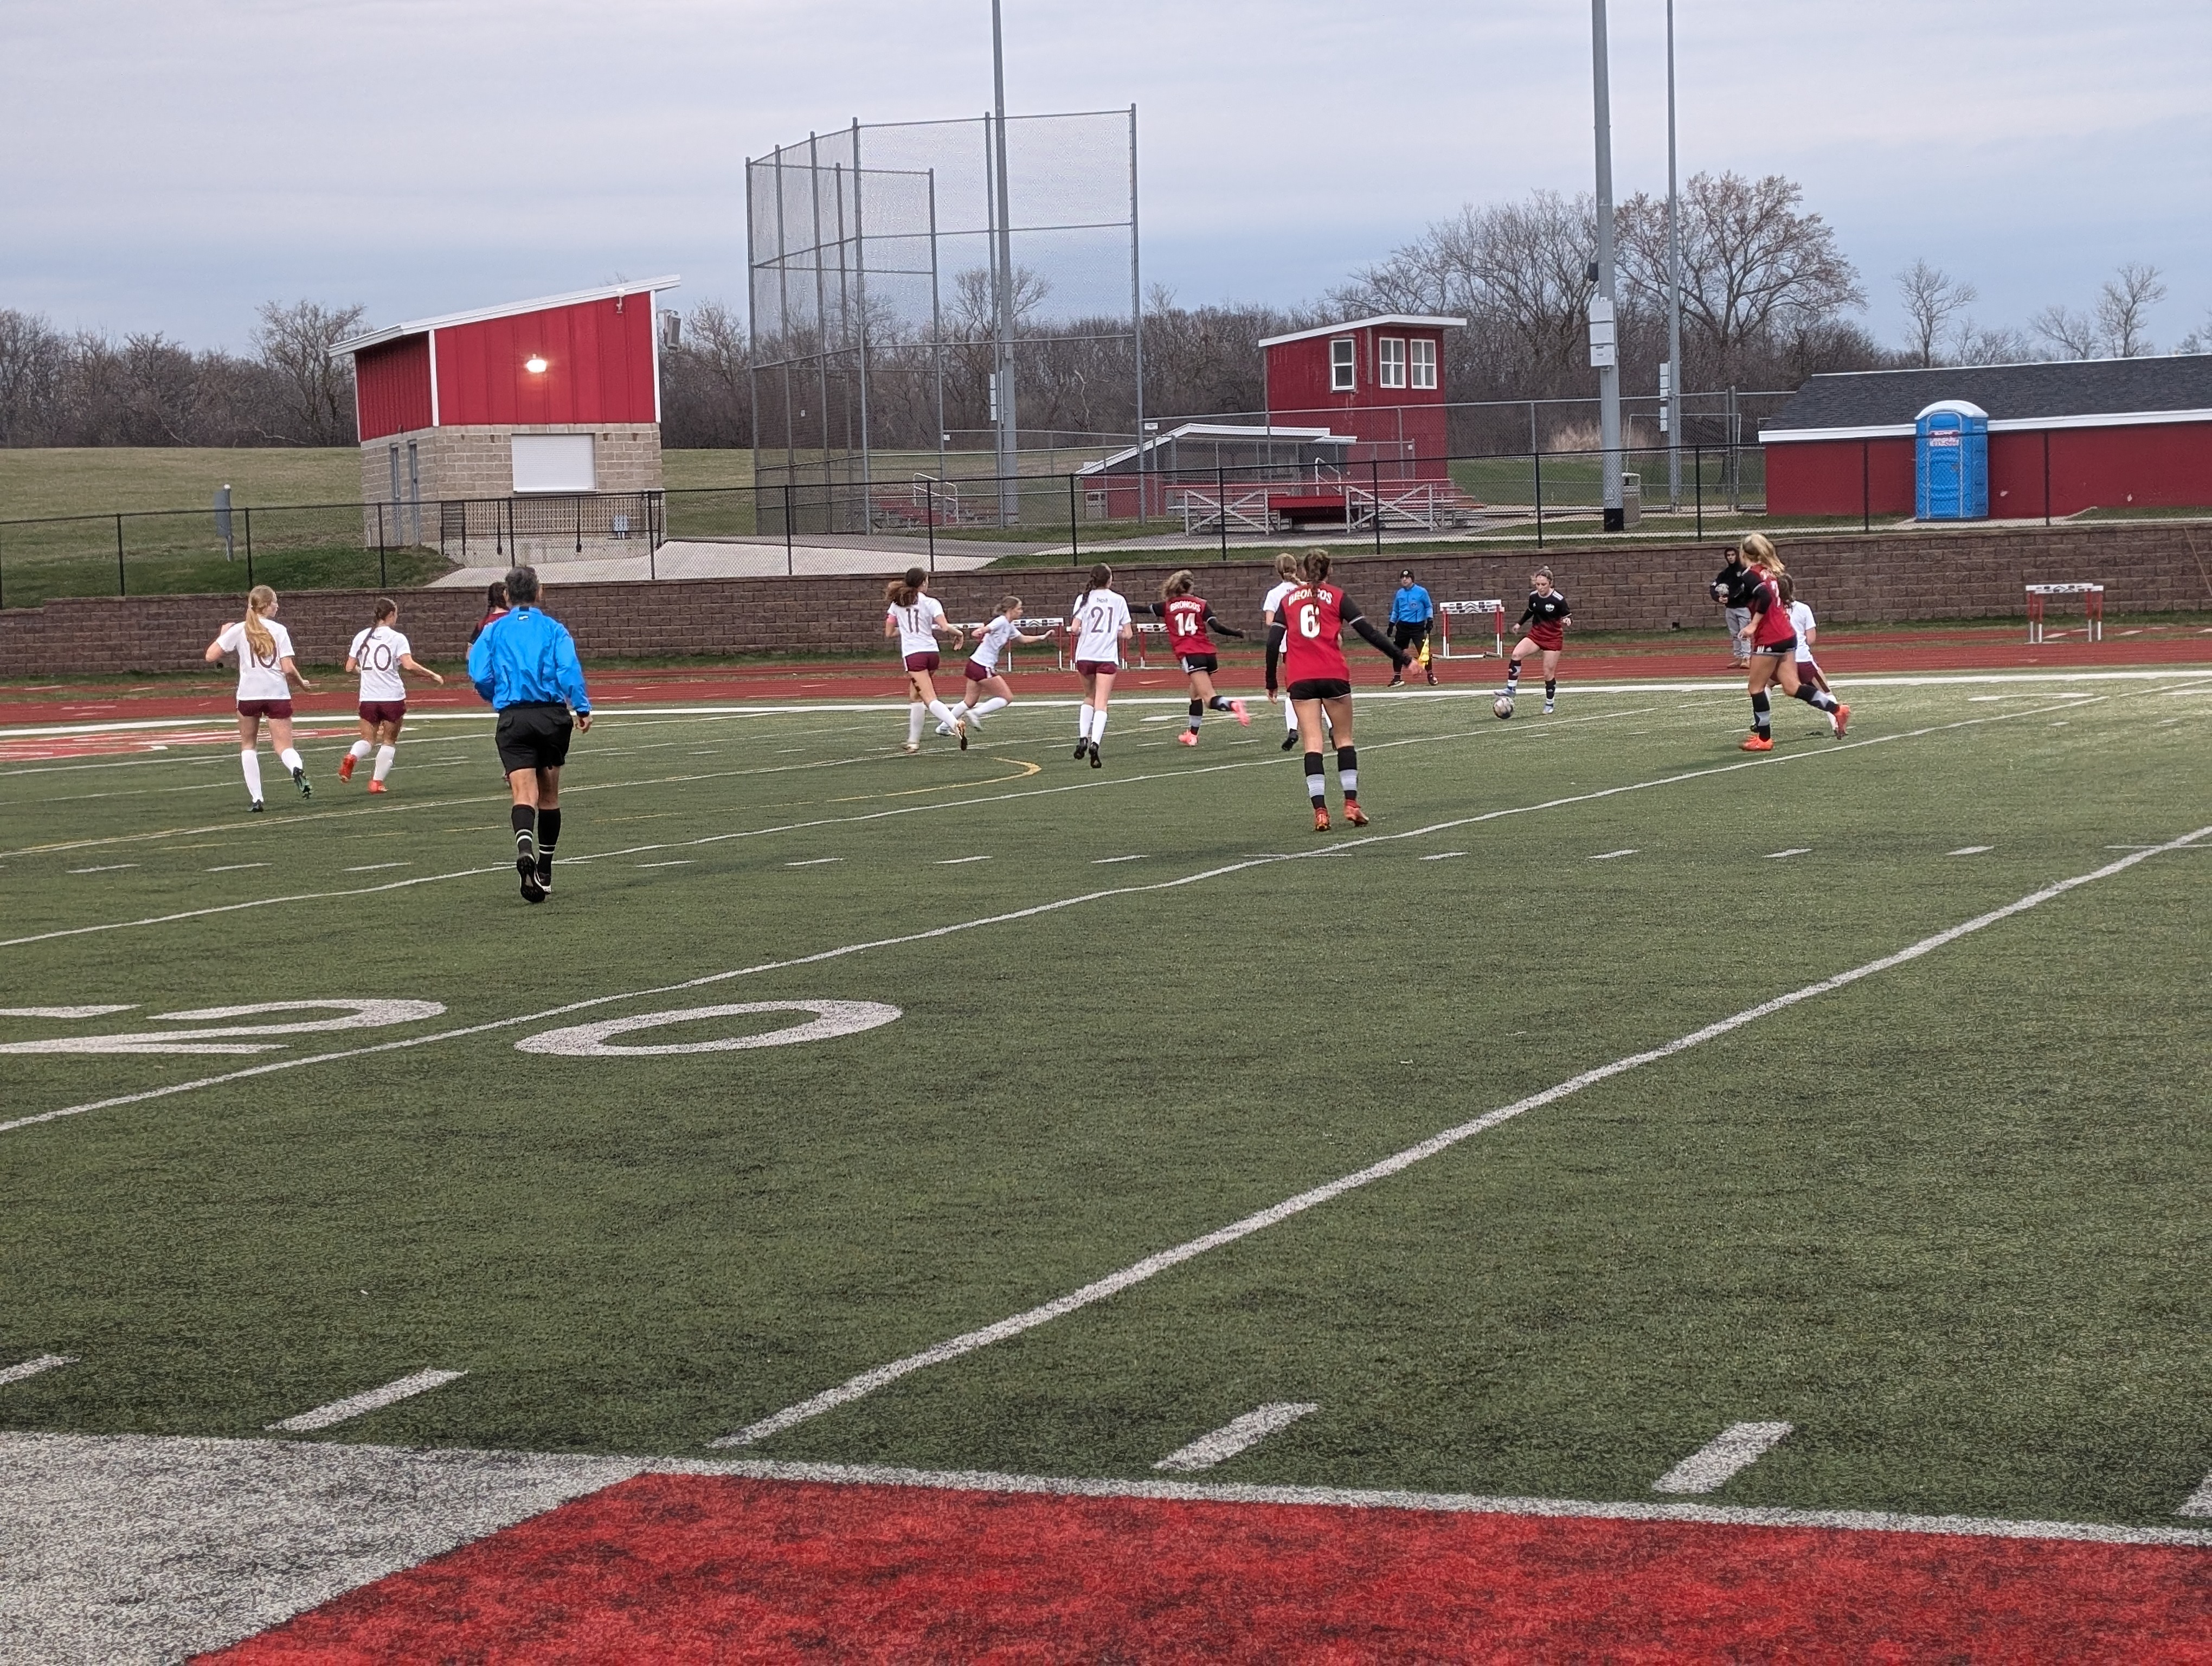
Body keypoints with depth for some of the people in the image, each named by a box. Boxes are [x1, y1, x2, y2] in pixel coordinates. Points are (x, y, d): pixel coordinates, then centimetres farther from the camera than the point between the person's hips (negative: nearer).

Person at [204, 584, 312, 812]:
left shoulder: (238, 630, 1)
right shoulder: (279, 631, 0)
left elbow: (211, 656, 0)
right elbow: (288, 669, -6)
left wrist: (222, 634, 16)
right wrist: (302, 682, 14)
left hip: (249, 695, 1)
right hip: (278, 694, -1)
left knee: (248, 744, 18)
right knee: (284, 746, 0)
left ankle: (255, 797, 9)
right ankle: (297, 769, -36)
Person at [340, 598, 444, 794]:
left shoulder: (362, 637, 5)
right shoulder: (397, 638, -7)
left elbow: (349, 667, 7)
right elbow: (409, 665, -19)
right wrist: (433, 676, -9)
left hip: (368, 698, 3)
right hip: (393, 697, -3)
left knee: (368, 740, 13)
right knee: (389, 741, 11)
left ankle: (352, 757, -19)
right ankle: (377, 781, 4)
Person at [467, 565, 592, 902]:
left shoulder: (493, 631, 9)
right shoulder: (554, 629, 8)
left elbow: (480, 677, 2)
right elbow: (569, 668, -7)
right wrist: (582, 708, -10)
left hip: (513, 719, -1)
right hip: (553, 716, 1)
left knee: (524, 793, -11)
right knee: (549, 795, 14)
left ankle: (525, 844, -42)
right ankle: (544, 872, 22)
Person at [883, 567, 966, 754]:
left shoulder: (897, 604, 8)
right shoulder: (931, 603, 1)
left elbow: (889, 632, 15)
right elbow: (945, 627, -12)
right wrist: (959, 633, 7)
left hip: (912, 655, -2)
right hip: (931, 652, 2)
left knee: (930, 700, -13)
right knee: (915, 697, 21)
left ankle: (955, 724, -39)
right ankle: (913, 742, 24)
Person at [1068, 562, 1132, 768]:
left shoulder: (1084, 599, 2)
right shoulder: (1118, 600, 4)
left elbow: (1075, 628, -8)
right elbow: (1128, 634, 5)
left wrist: (1085, 633, 13)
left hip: (1085, 655, 1)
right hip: (1108, 657, -1)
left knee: (1089, 697, 22)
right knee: (1101, 703, -5)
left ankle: (1083, 738, 10)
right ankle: (1095, 743, -23)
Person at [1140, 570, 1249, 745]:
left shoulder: (1167, 606, 12)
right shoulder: (1201, 604, 11)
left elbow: (1144, 609, 23)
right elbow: (1217, 626, -1)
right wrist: (1238, 633, 10)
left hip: (1190, 656, -3)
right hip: (1208, 653, 3)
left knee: (1210, 699, -13)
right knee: (1196, 693, 22)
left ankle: (1233, 706, -42)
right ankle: (1192, 735, 29)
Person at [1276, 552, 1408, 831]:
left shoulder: (1288, 600, 14)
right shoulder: (1337, 597, 7)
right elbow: (1369, 633, 1)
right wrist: (1403, 660, 4)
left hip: (1299, 679, 1)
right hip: (1333, 675, -1)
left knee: (1312, 743, -2)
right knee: (1344, 738, 11)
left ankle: (1320, 810, -12)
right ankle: (1351, 803, 3)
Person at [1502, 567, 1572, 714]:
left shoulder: (1558, 599, -17)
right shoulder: (1533, 596, -2)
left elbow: (1567, 616, -8)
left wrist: (1568, 620, -30)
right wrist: (1520, 623, 20)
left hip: (1553, 638, -4)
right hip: (1536, 634, 4)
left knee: (1549, 673, 1)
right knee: (1517, 654, -23)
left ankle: (1549, 706, 20)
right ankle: (1510, 689, -19)